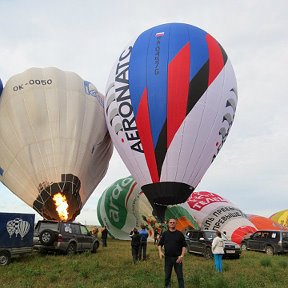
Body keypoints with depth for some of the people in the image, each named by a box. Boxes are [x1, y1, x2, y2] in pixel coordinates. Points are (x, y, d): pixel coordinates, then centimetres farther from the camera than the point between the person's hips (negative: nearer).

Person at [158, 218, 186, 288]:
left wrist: (182, 255, -10)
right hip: (168, 258, 2)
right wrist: (160, 252, -9)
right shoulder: (165, 234, 7)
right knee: (167, 275, 11)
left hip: (177, 258, -2)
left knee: (180, 276, 3)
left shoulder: (180, 234, 2)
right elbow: (160, 244, 9)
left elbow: (184, 246, 1)